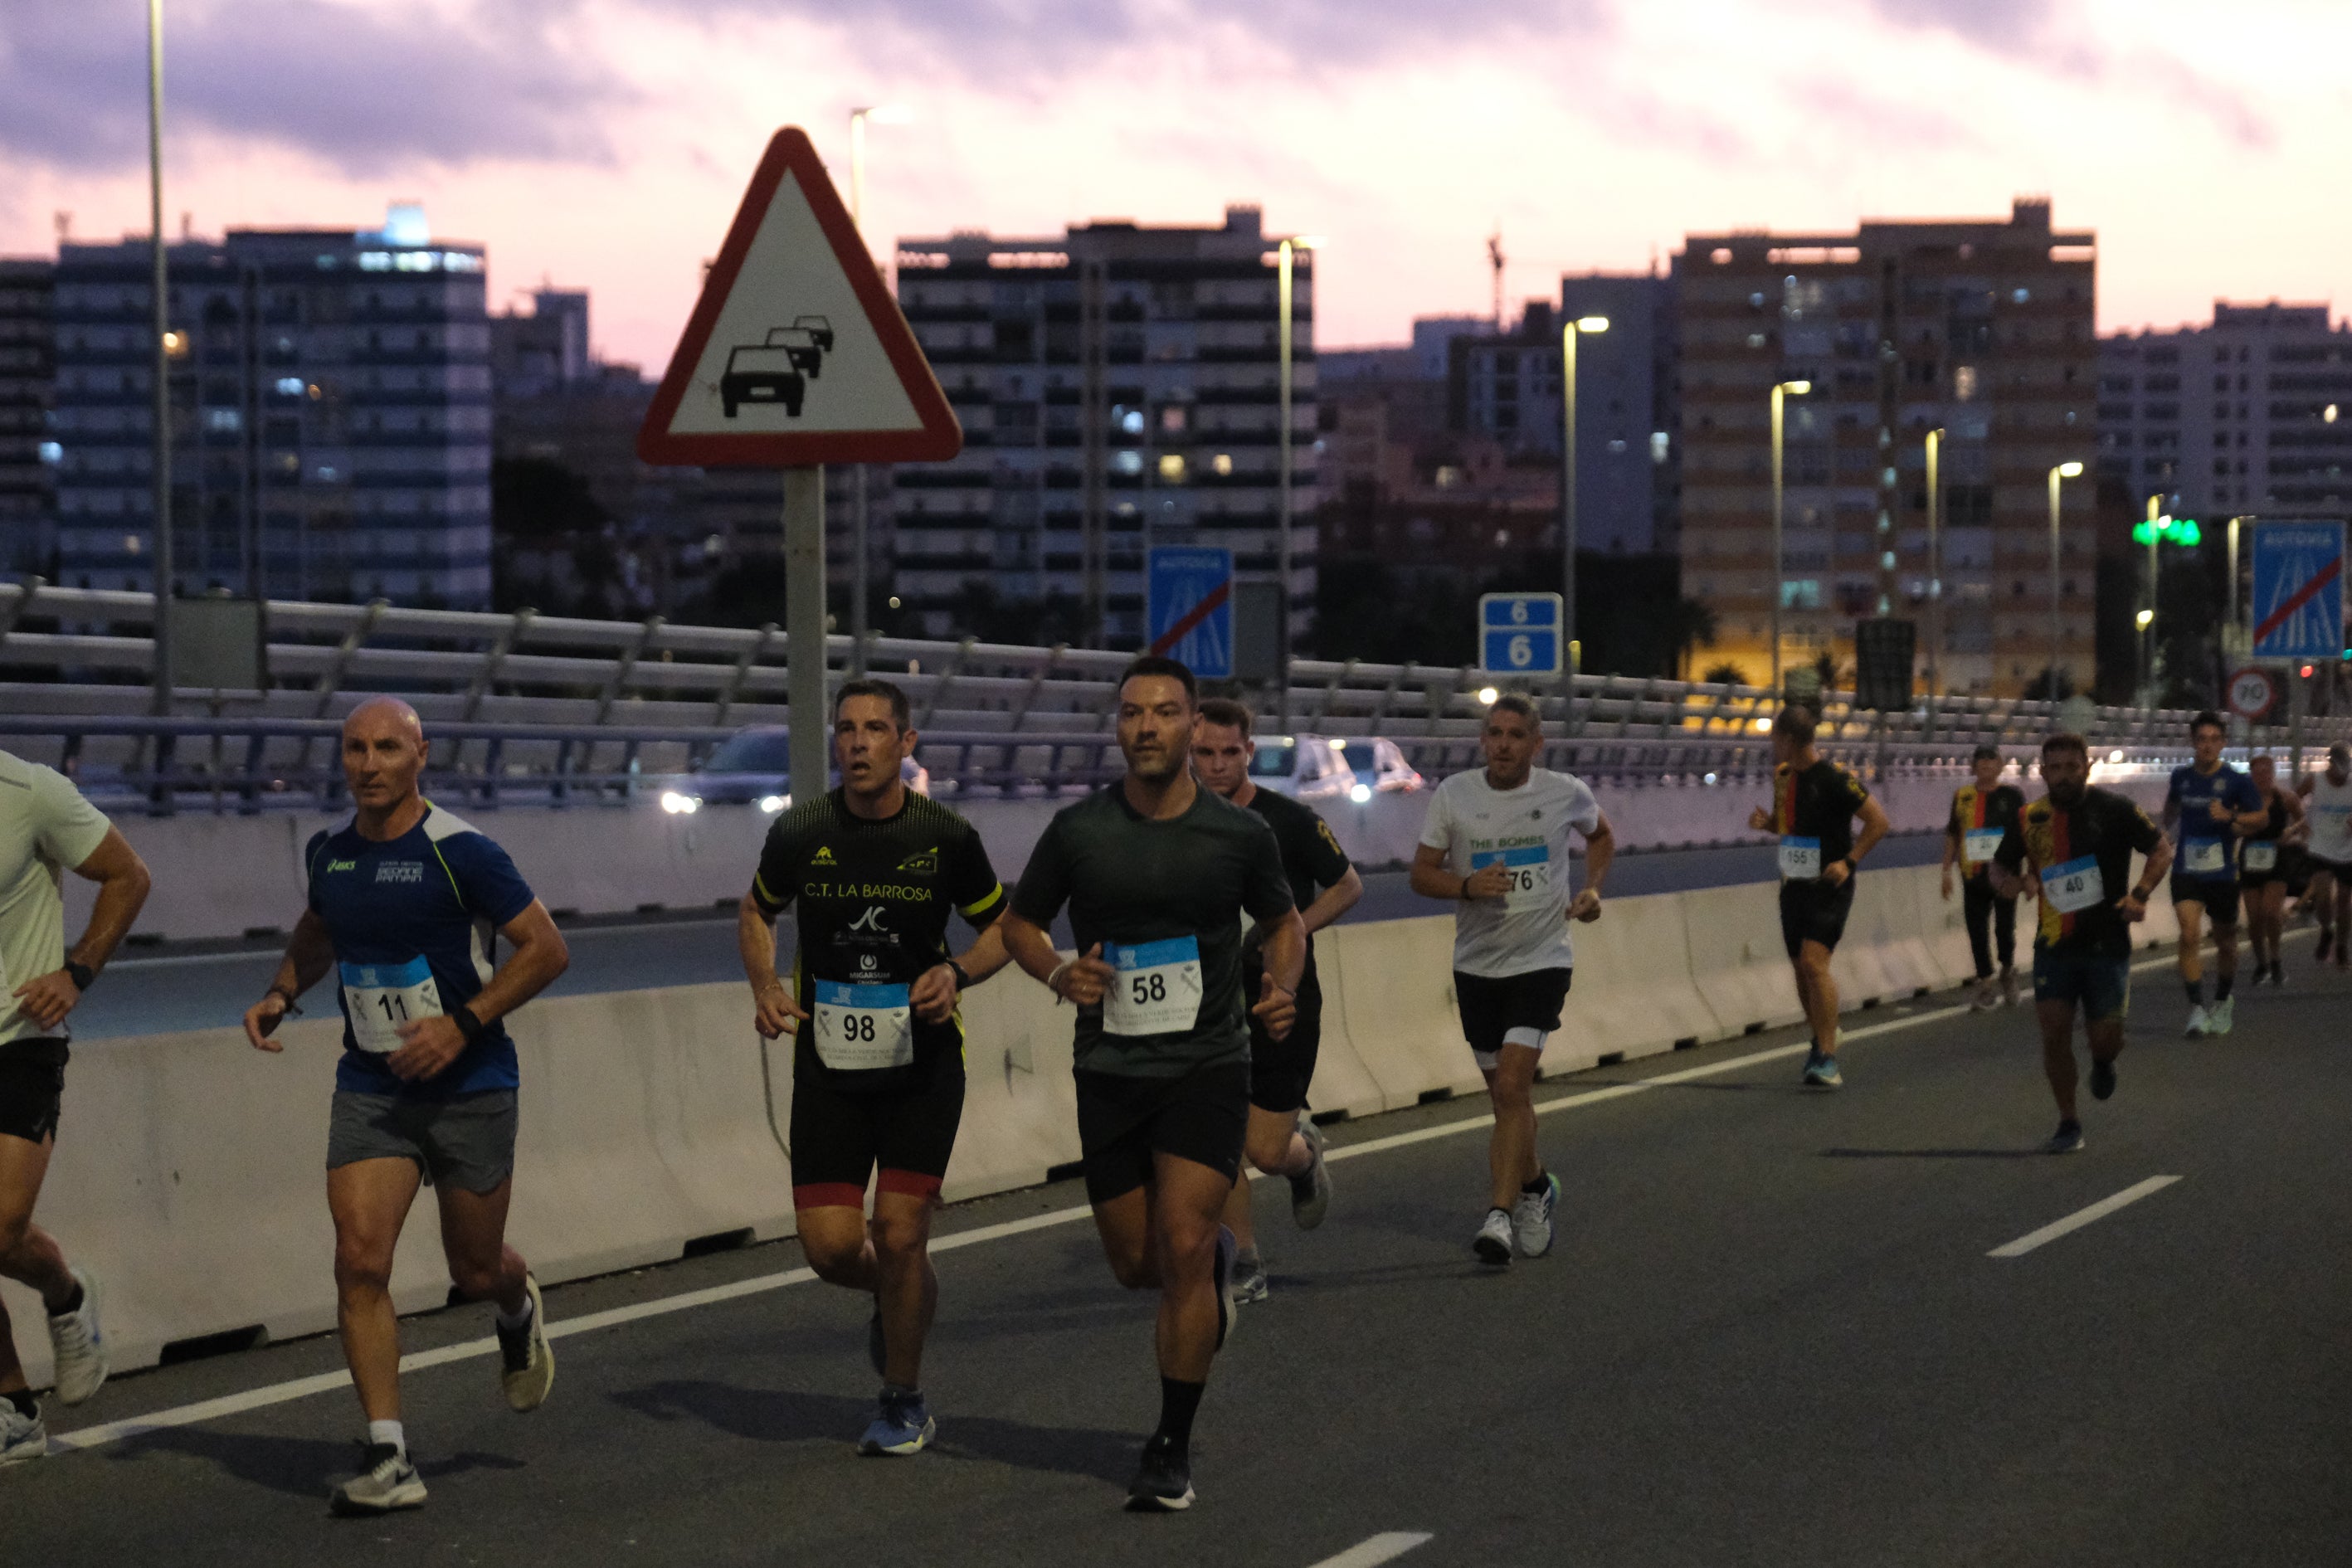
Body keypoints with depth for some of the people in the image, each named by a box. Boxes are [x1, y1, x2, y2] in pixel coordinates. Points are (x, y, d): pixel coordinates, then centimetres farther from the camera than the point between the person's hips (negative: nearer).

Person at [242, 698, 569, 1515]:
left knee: (475, 1271, 10)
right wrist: (282, 994, 6)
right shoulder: (328, 851, 3)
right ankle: (387, 1458, -11)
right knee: (360, 1258, -13)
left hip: (469, 1088, -3)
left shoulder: (460, 852, -14)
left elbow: (545, 948, -11)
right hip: (369, 1088, 4)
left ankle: (519, 1310, 49)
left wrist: (462, 1025, -20)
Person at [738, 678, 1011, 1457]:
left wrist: (957, 973, -13)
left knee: (898, 1234, -9)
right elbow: (756, 912, 15)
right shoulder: (800, 834, -4)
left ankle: (905, 1401, 14)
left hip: (923, 1067, -1)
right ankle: (896, 1296, 32)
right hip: (829, 1065, 2)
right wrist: (765, 985, -3)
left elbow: (999, 928, 7)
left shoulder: (946, 837, -7)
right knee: (830, 1248, -6)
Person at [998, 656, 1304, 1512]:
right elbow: (1020, 923, 10)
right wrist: (1058, 973, -10)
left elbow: (1284, 923, 14)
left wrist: (1283, 988, -6)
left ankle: (1172, 1449, -2)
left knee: (1181, 1249, -14)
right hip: (1111, 1072, 2)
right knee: (1137, 1265, 8)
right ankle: (1216, 1257, 45)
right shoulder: (1078, 830, -3)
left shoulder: (1240, 833, -3)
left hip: (1208, 1066, -2)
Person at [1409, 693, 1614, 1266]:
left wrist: (1591, 888, 3)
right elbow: (1422, 874, 0)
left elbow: (1601, 835, 19)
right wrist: (1468, 885, -19)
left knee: (1513, 1085, -17)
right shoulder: (1454, 795, -3)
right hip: (1477, 963, 3)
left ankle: (1500, 1216, -18)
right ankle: (1536, 1187, 38)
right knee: (1506, 1095, 12)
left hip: (1542, 960, -3)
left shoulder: (1566, 793, -3)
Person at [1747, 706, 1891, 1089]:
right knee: (1801, 967, 12)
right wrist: (1766, 822, 2)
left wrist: (1849, 862, -17)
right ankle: (1821, 1042, 30)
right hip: (1794, 884, 8)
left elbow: (1878, 820, -10)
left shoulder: (1834, 778, -15)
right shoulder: (1782, 776, 9)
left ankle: (1828, 1060, -20)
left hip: (1828, 885, -8)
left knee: (1814, 961, -19)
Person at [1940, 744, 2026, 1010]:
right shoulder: (1962, 796, 9)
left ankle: (2008, 970, 25)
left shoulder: (2012, 795, 1)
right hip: (1973, 876, 3)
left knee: (2004, 928, -2)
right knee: (1977, 932, 3)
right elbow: (1952, 835, 14)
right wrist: (1947, 871, 9)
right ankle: (1984, 984, 12)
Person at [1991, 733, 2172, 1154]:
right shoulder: (2030, 819, 3)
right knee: (2054, 1031, -7)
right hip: (2054, 944, 2)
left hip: (2107, 943, -2)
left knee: (2105, 1037, -1)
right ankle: (2069, 1123, 8)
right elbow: (1999, 868, 16)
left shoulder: (2113, 809, -4)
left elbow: (2162, 849, 2)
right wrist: (2019, 882, -8)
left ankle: (2102, 1063, 38)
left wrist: (2139, 894, -12)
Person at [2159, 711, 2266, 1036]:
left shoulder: (2236, 781, -6)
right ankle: (2196, 1009, -18)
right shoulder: (2181, 776, 3)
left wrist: (2230, 817, -17)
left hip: (2222, 873, -1)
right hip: (2186, 872, 1)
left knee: (2225, 942, 13)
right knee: (2190, 935, -18)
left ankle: (2222, 1002, 36)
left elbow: (2262, 817, -1)